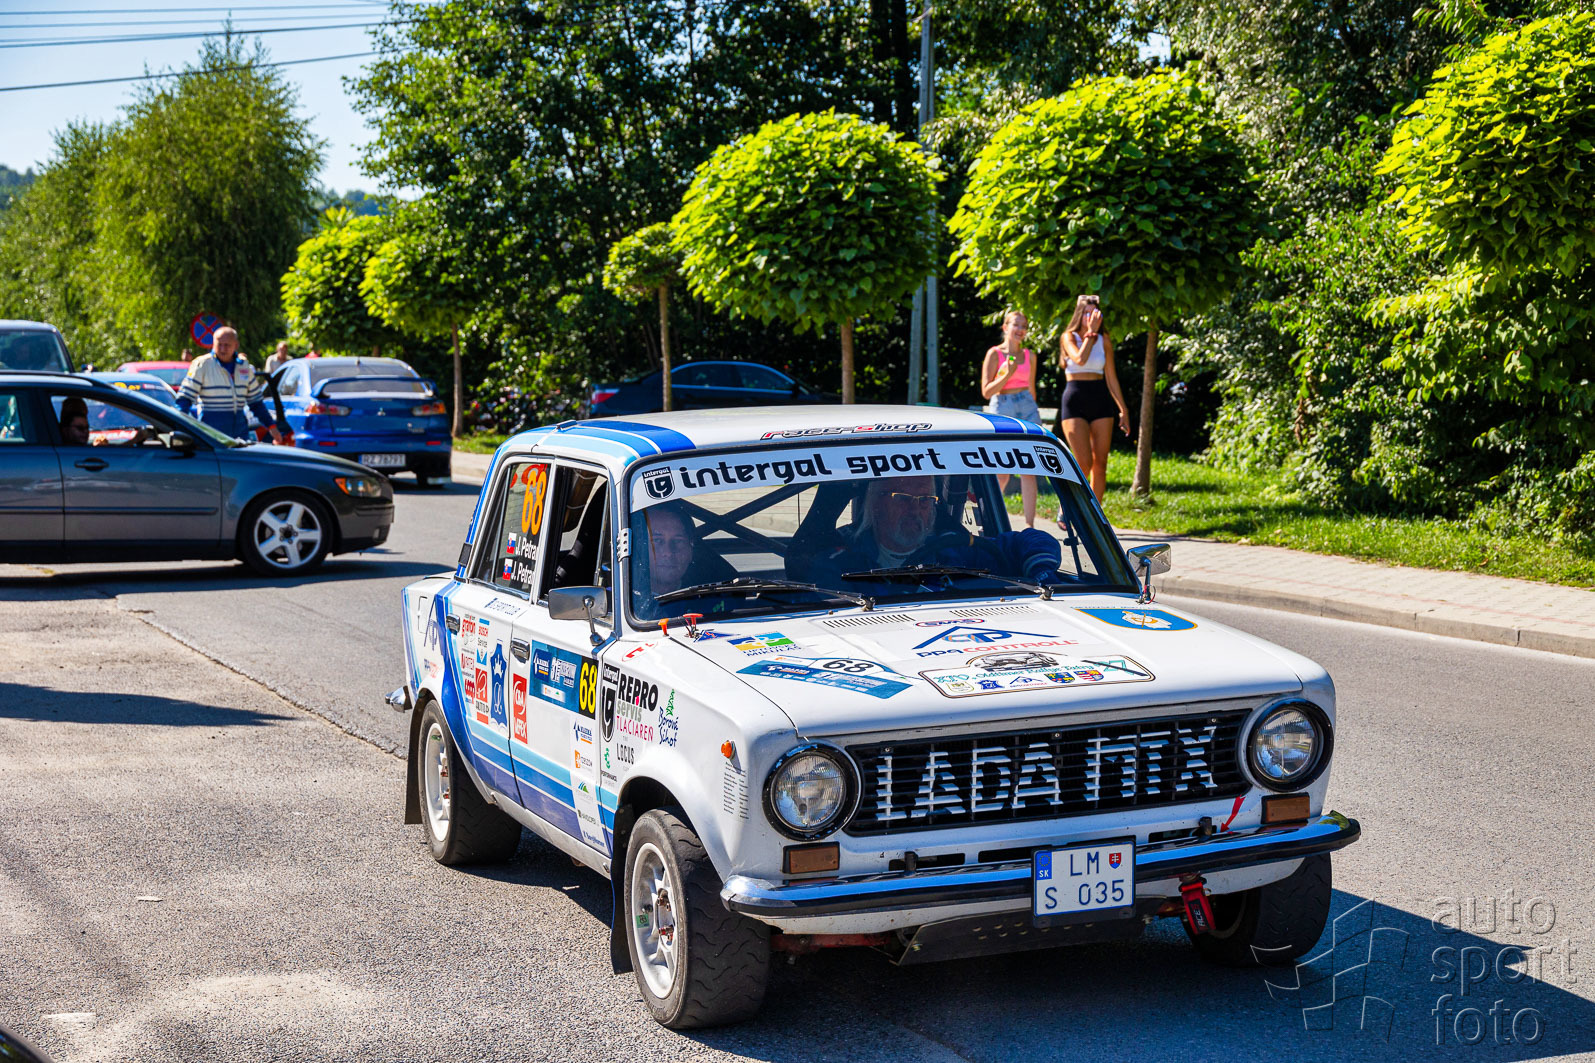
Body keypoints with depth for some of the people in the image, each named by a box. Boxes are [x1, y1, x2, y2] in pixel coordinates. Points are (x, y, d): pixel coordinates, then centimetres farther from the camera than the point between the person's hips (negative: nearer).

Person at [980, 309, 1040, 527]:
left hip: (1027, 410, 3)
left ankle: (1029, 524, -3)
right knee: (1002, 473, -2)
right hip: (1002, 410, -3)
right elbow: (986, 391, -6)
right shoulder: (994, 354, -1)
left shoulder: (1029, 356, 11)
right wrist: (1008, 374, -18)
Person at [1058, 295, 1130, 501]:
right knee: (1084, 463, -13)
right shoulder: (1069, 337, 1)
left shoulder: (1104, 340, 10)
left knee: (1100, 464, 1)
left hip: (1101, 400, 4)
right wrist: (1091, 332, -12)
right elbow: (1080, 359, -19)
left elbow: (1111, 377, 12)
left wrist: (1123, 410, 10)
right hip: (1075, 401, -4)